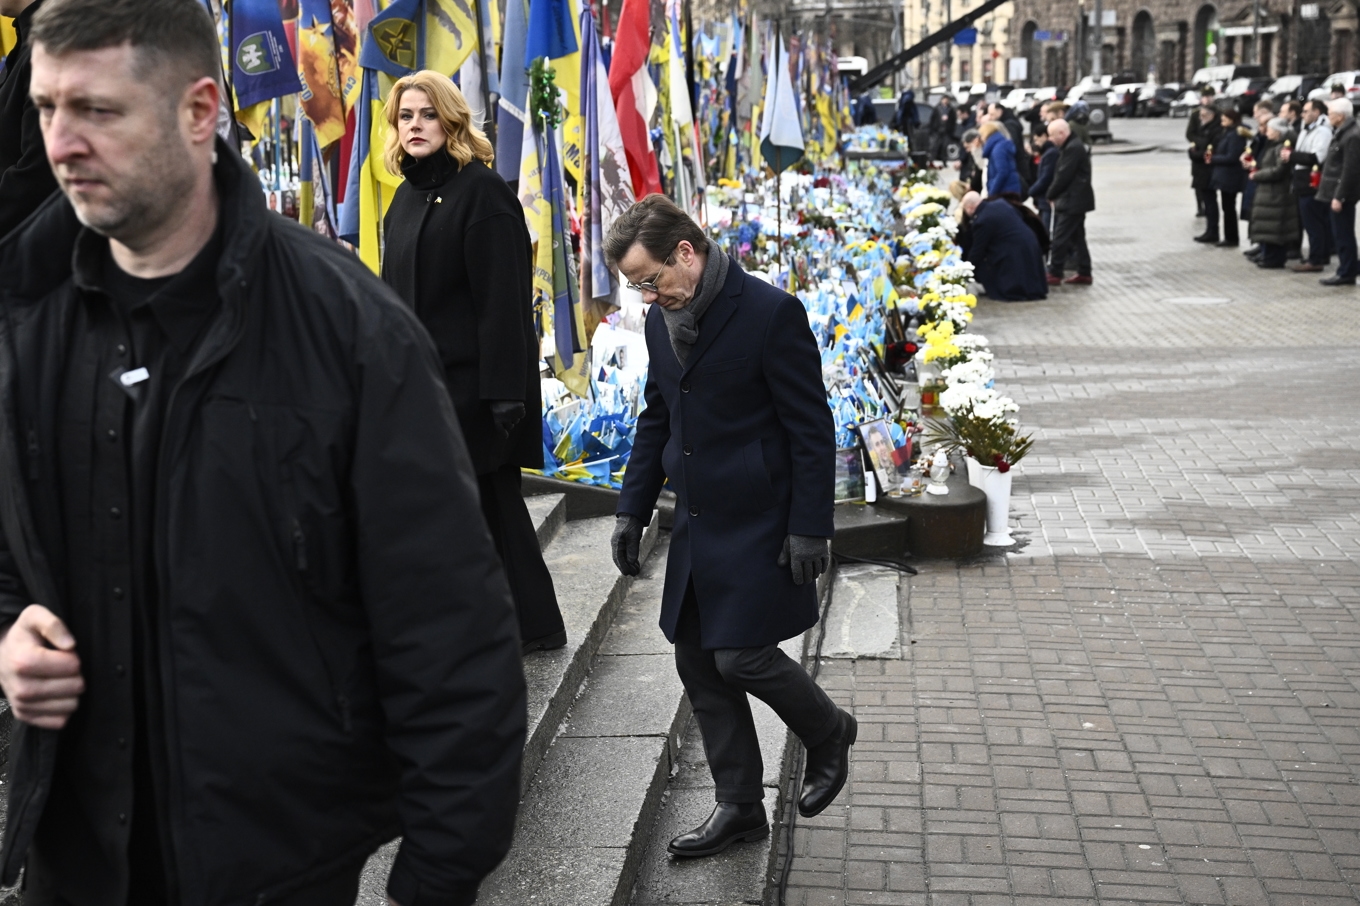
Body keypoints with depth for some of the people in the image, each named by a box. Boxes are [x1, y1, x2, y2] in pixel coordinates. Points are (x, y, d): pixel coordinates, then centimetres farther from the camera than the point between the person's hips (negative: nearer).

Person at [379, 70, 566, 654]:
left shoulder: (481, 191, -11)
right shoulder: (406, 197, 15)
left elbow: (503, 300, -17)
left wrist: (503, 392, -22)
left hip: (472, 381, -8)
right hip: (422, 381, 8)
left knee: (490, 500, -2)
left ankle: (532, 624, 12)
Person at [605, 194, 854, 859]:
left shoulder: (770, 313, -16)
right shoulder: (662, 320, 7)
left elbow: (811, 428, -14)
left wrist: (809, 528, -15)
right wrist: (633, 510, 14)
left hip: (759, 524, -7)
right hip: (696, 524, 8)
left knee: (742, 656, -7)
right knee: (699, 662, 9)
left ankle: (827, 735, 23)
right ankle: (739, 806, 24)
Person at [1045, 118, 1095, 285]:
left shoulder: (1072, 148, -18)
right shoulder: (1072, 146, 15)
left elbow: (1064, 176, -21)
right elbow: (1062, 173, 15)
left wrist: (1051, 195, -8)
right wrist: (1054, 194, 7)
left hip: (1072, 202, -10)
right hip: (1075, 200, 10)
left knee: (1060, 239, -7)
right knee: (1077, 238, 13)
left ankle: (1054, 274, -2)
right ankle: (1084, 273, 17)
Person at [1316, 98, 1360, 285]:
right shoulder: (1341, 132, 13)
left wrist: (1339, 196, -22)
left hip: (1343, 193, -10)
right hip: (1337, 191, 10)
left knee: (1343, 234, -4)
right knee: (1341, 234, 15)